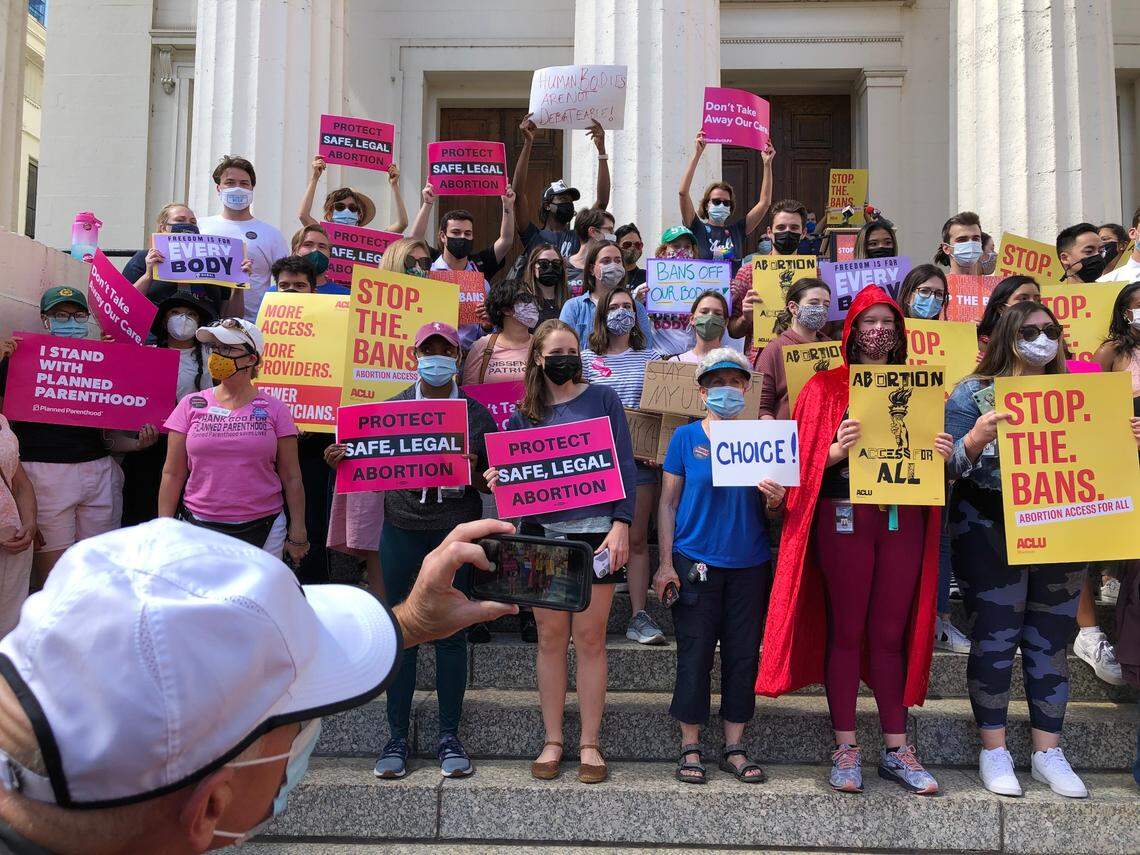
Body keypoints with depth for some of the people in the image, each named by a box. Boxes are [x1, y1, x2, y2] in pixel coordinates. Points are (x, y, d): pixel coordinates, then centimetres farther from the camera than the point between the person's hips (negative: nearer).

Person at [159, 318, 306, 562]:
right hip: (198, 526, 1)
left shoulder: (273, 409, 2)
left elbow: (291, 478, 3)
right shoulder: (191, 405, 5)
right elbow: (172, 474, 7)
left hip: (262, 529, -1)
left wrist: (297, 534, 2)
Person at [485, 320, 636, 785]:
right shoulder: (523, 414, 9)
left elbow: (625, 467, -1)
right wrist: (498, 481, -11)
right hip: (544, 533, 2)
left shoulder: (603, 399, 3)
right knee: (551, 638, 7)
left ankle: (589, 744, 13)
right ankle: (552, 742, 18)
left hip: (595, 532, -2)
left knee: (589, 638, 2)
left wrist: (620, 525, -10)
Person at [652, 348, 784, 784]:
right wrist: (666, 562, -5)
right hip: (696, 563, -2)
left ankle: (735, 748, 21)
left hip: (749, 565, 3)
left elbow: (769, 511, 11)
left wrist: (774, 500, -13)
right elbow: (668, 502, 1)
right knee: (694, 655, 3)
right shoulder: (686, 437, 0)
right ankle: (690, 747, 17)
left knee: (743, 655, 8)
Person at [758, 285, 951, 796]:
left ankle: (896, 749, 19)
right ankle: (846, 749, 13)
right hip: (845, 517, -3)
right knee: (845, 632, 3)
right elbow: (808, 458, -1)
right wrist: (837, 449, -20)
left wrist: (942, 453, -7)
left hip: (903, 518, 3)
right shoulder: (826, 386, 4)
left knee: (891, 634, 9)